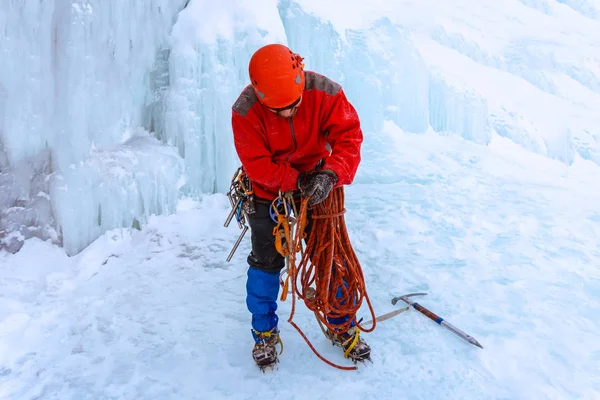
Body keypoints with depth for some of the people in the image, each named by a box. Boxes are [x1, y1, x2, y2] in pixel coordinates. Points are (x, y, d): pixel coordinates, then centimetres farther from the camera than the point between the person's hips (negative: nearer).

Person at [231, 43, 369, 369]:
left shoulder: (325, 93, -24)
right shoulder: (245, 111, -27)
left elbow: (349, 135, -23)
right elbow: (257, 165, -24)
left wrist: (331, 174, -39)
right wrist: (298, 181, -32)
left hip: (318, 186, 1)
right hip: (268, 192, -1)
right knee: (266, 262, 6)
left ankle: (343, 326, 29)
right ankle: (264, 333, 29)